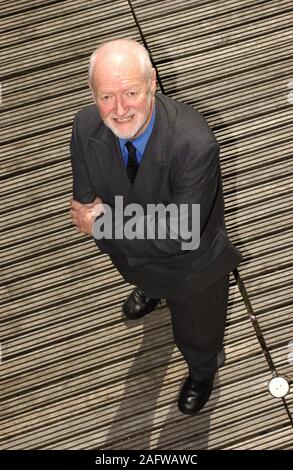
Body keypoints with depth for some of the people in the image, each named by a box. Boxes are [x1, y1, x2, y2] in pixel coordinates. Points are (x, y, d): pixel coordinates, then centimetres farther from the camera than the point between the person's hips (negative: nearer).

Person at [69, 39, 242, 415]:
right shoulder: (86, 126, -26)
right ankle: (150, 292, 81)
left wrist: (104, 223, -30)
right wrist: (123, 216, -32)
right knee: (143, 277, 41)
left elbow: (179, 237, -38)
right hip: (133, 257, 4)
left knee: (196, 332, 27)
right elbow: (84, 205, -14)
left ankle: (203, 372, 64)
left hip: (192, 268, -4)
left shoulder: (195, 143, -43)